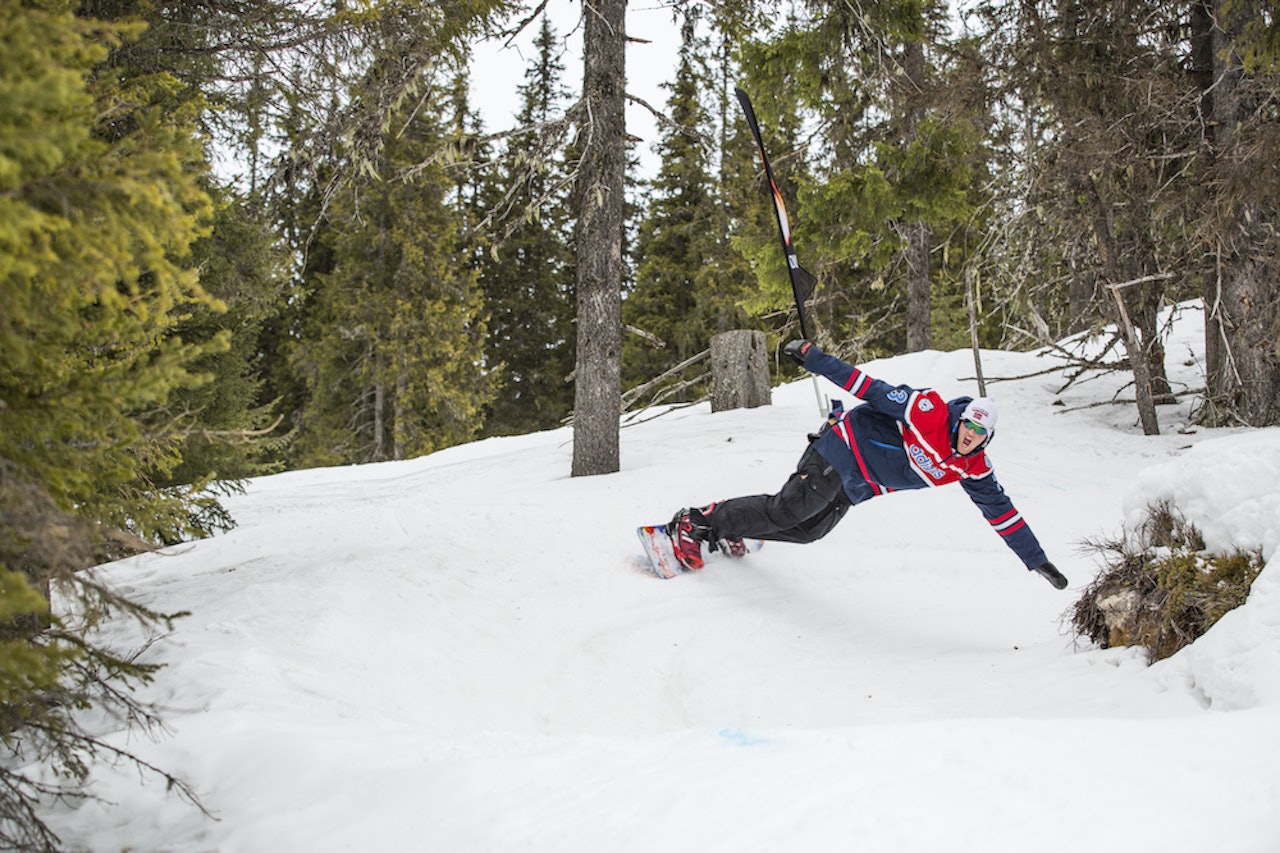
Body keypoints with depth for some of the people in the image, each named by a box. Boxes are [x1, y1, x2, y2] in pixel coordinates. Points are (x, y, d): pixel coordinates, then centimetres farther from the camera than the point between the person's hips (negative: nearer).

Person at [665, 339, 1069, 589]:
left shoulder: (972, 469, -4)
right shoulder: (928, 411, -23)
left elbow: (1000, 511, 2)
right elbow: (872, 390, -20)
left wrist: (1036, 559, 2)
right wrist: (813, 357, -20)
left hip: (855, 487, 8)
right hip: (844, 449, -8)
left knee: (808, 530, 6)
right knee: (787, 510, -16)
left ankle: (724, 529, 21)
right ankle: (695, 521, -7)